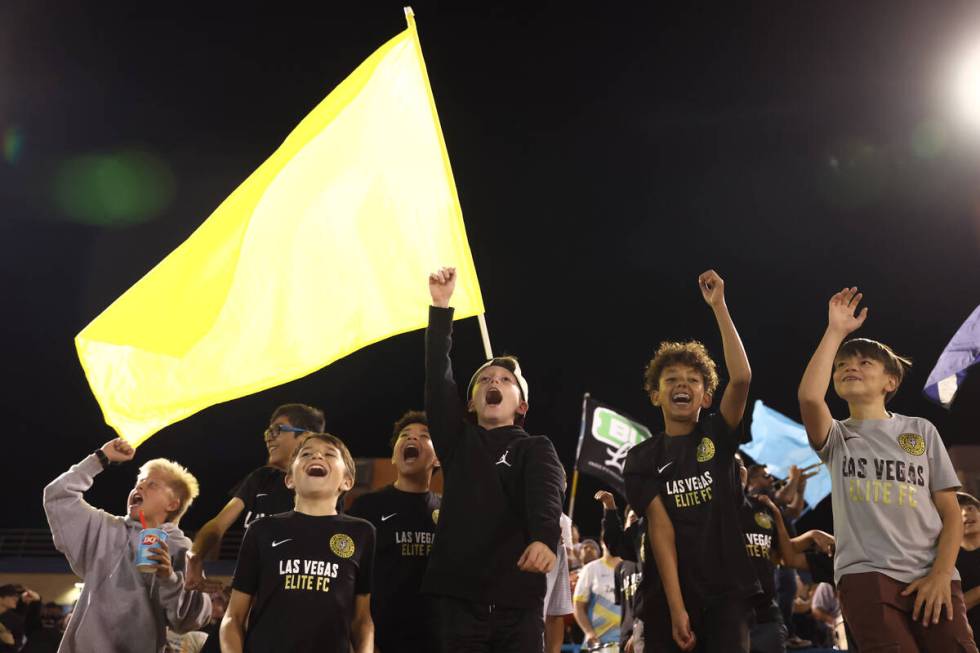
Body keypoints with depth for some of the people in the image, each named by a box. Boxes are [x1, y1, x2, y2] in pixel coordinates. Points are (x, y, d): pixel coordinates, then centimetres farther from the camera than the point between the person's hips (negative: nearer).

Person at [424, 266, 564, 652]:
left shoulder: (536, 449, 8)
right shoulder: (458, 442, 14)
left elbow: (545, 496, -13)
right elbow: (437, 377, 3)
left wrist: (545, 539, -35)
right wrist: (441, 306, -5)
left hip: (517, 599, -2)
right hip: (460, 598, 2)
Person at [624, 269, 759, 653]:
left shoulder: (717, 437, 7)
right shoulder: (642, 458, 5)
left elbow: (741, 377, -10)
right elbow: (660, 525, -7)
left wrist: (718, 306, -12)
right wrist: (676, 605, -16)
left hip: (726, 590, 0)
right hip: (668, 594, 0)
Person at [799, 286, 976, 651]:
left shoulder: (921, 430, 16)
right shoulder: (836, 437, 12)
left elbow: (951, 513, 11)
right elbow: (809, 397, -12)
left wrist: (942, 574, -5)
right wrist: (836, 332, -4)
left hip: (931, 577, 2)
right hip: (866, 575, -1)